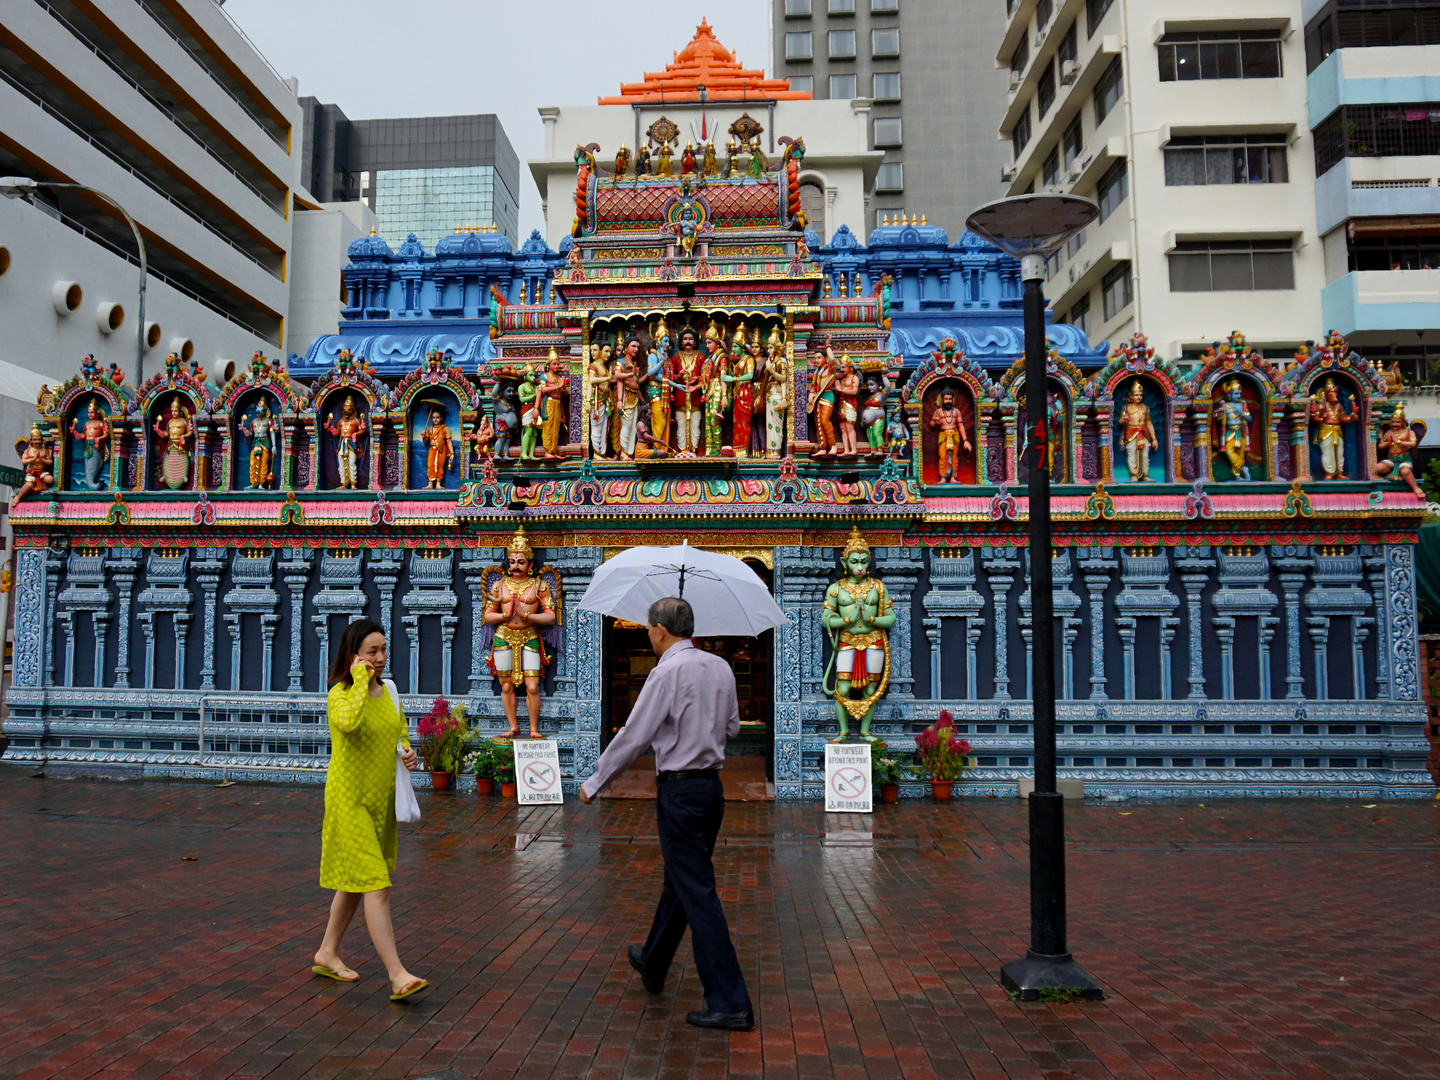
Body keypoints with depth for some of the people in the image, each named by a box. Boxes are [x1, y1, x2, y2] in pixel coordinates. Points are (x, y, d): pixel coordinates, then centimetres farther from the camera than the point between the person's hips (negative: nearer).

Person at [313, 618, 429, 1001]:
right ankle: (397, 975, -11)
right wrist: (360, 680, -27)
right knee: (376, 886, -12)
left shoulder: (386, 689, 7)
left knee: (356, 881, 19)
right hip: (350, 800, -8)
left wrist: (407, 750, 2)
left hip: (380, 799, 8)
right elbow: (349, 722, -38)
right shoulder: (340, 693, -15)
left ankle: (327, 954, 36)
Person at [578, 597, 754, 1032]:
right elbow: (732, 727, 17)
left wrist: (594, 783, -3)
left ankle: (729, 1003, -1)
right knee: (678, 881, 22)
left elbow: (633, 736, -14)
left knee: (697, 891, -4)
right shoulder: (721, 667, 7)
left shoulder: (668, 673, -16)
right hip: (712, 784, 8)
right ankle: (652, 965, 41)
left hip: (680, 791, -8)